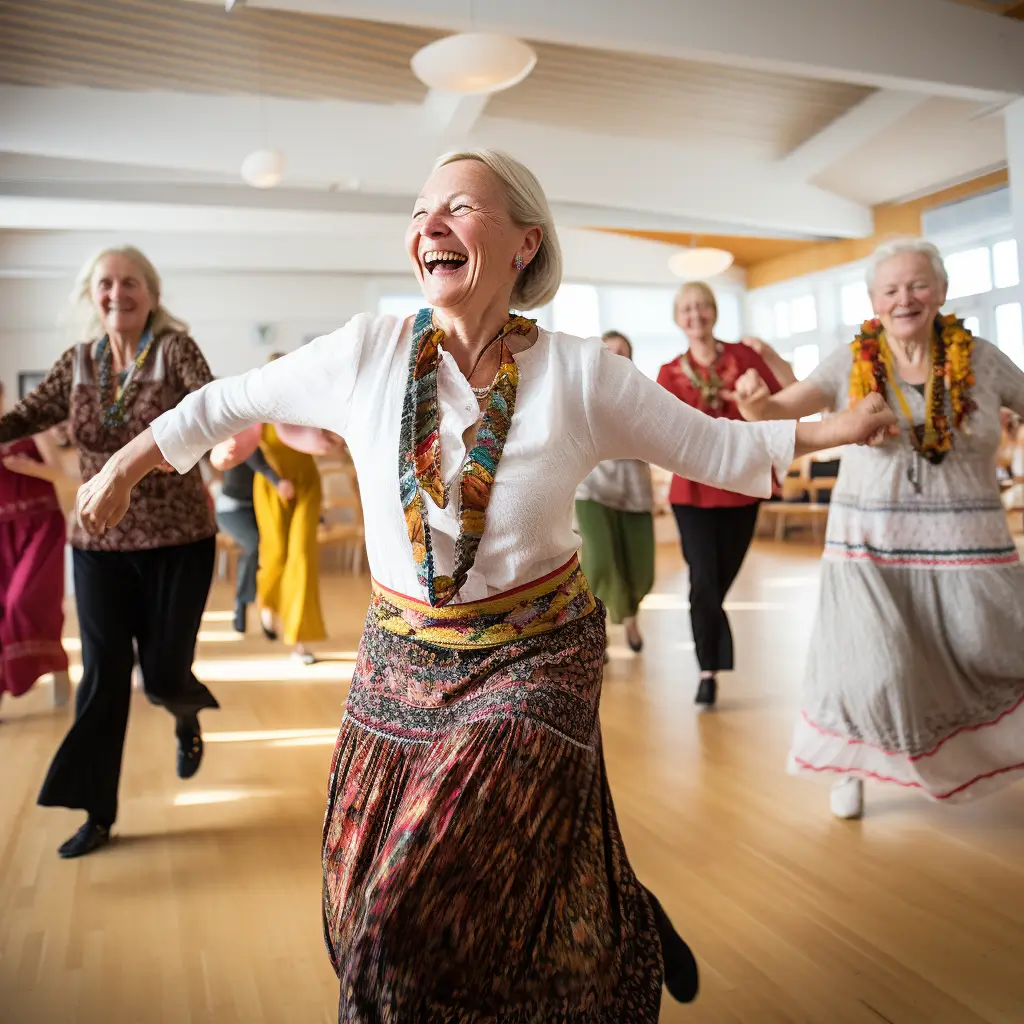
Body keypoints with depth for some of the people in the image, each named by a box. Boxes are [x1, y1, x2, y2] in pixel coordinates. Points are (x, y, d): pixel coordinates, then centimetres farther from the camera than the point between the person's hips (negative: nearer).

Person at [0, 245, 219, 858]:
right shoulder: (79, 362, 5)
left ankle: (188, 718, 40)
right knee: (102, 674, 4)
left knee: (163, 671, 2)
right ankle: (97, 814, 16)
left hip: (177, 539, -3)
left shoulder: (176, 349, -8)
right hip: (100, 542, 3)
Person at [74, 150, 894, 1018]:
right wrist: (121, 470, 15)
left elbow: (716, 447, 0)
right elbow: (228, 403, 6)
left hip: (536, 661, -3)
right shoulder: (367, 351, -7)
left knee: (436, 912, -9)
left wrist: (834, 429, -5)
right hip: (400, 657, 4)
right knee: (368, 905, 13)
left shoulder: (582, 374, -10)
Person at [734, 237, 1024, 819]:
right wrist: (756, 402, -31)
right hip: (872, 541, -1)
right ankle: (853, 765, 26)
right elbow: (777, 412, -9)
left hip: (966, 542, 1)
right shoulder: (851, 364, -4)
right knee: (872, 665, -1)